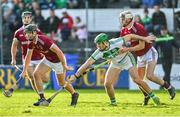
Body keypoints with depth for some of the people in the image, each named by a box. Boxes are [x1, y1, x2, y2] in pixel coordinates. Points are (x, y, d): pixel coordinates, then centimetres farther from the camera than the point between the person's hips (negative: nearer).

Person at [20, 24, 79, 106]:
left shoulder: (44, 40, -33)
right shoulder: (31, 43, -9)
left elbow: (59, 52, -31)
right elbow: (28, 57, 5)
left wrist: (64, 66, -27)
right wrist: (24, 71, 4)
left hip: (58, 60, -7)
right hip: (47, 60, 7)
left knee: (61, 83, 5)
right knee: (36, 74, -13)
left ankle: (74, 95, 34)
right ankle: (42, 99, -10)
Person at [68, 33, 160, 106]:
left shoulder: (116, 43, -35)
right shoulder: (99, 52, -26)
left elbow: (130, 36, -21)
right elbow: (87, 64, -28)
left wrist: (144, 38, -15)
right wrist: (75, 76, -33)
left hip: (127, 59, -3)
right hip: (115, 64, 3)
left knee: (136, 79, -18)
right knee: (107, 84, -12)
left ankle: (153, 96, -1)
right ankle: (113, 102, 12)